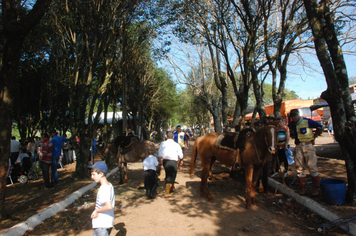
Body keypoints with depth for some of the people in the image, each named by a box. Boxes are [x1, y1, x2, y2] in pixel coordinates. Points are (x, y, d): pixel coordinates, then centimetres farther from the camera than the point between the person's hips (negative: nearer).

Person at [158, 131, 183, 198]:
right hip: (173, 162, -3)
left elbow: (160, 155, 4)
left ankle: (172, 188, 44)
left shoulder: (163, 144, 2)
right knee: (171, 177, 6)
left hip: (165, 161, 4)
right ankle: (166, 193, 4)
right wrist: (181, 160, 27)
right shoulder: (177, 145, 0)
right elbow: (180, 155, 8)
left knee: (168, 175, 23)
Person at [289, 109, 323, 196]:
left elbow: (320, 127, 3)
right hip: (298, 147, 4)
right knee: (299, 167, 4)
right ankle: (302, 188, 15)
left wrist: (314, 136, 4)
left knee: (312, 166, -2)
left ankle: (316, 188, 11)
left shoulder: (307, 121, -5)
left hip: (308, 145, -4)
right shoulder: (292, 124, 8)